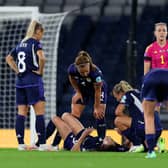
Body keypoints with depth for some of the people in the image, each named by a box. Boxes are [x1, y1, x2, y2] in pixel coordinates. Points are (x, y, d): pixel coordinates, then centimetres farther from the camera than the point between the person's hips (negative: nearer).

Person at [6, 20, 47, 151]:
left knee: (21, 113, 6)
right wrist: (40, 71, -10)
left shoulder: (21, 44, 15)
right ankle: (42, 143, -10)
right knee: (40, 112, -6)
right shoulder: (35, 43, -7)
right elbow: (42, 58, -24)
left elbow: (9, 58, 23)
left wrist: (17, 70, 14)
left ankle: (21, 143, 5)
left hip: (20, 81, 7)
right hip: (33, 81, -7)